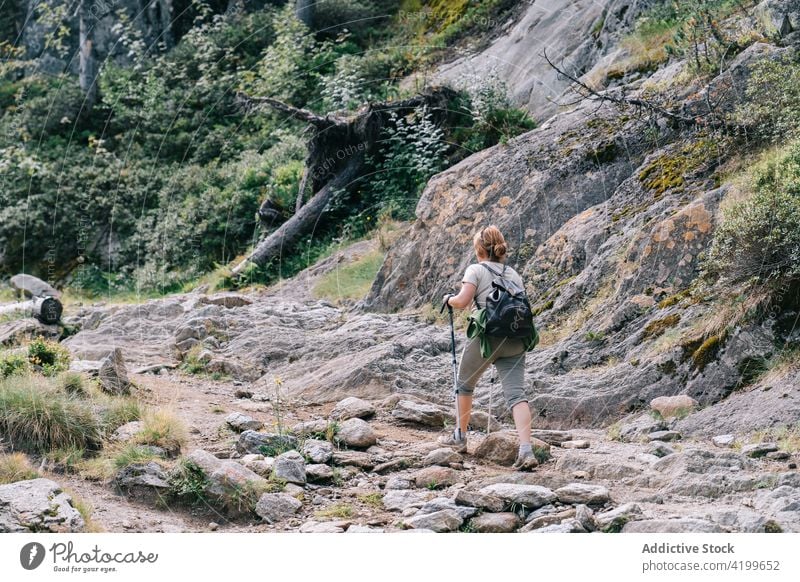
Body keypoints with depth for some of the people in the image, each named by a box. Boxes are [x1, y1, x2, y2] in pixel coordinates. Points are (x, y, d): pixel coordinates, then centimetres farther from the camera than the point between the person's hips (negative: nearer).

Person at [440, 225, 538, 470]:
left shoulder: (476, 269, 1)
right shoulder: (514, 274, 18)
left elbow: (462, 301, -9)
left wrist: (449, 299, 11)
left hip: (486, 337, -4)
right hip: (515, 339, 4)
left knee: (464, 383, 21)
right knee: (516, 393, -6)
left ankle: (460, 437, 33)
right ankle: (526, 451, -22)